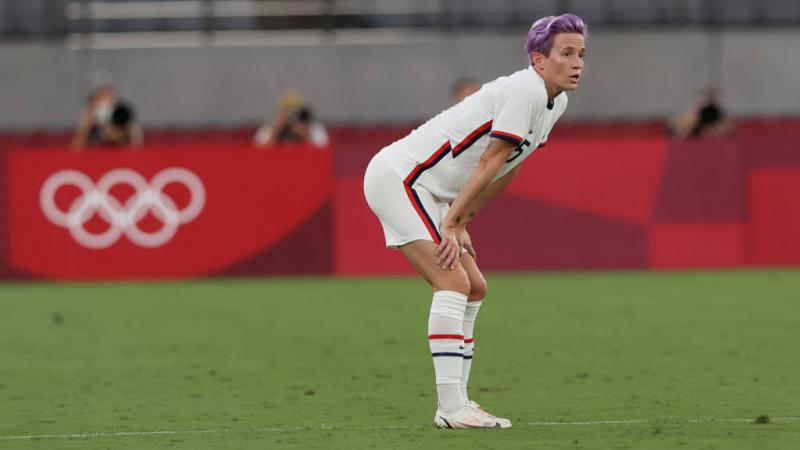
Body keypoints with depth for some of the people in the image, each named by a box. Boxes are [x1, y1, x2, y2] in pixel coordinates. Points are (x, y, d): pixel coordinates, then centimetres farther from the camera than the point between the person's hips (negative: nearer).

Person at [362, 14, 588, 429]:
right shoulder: (525, 90, -20)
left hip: (427, 191, 10)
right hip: (398, 174, -10)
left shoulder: (554, 104, 10)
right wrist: (451, 225, -21)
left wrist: (460, 223, 12)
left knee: (474, 288, 9)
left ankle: (456, 404, 11)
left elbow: (504, 172, 15)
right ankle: (451, 408, -22)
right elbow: (488, 164, -22)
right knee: (453, 281, -19)